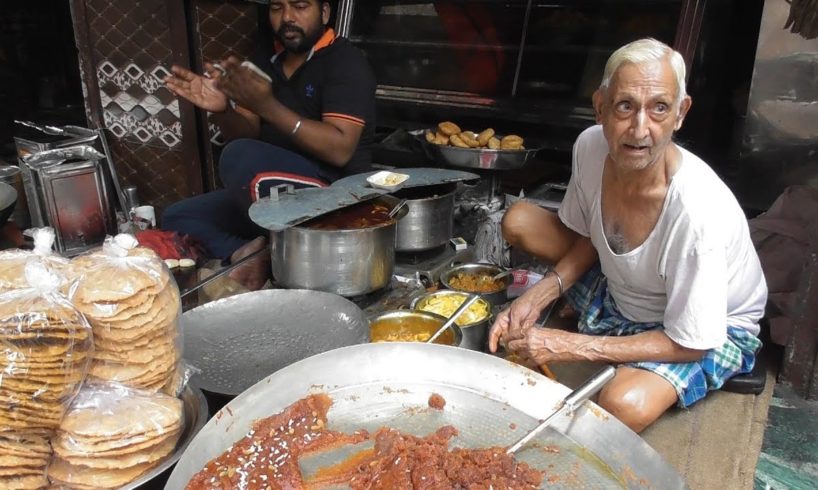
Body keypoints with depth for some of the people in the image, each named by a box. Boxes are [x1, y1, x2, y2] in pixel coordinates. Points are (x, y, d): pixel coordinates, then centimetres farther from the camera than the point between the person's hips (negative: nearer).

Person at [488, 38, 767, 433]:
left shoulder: (699, 213, -37)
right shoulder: (590, 146, -20)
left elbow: (689, 344, -27)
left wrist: (567, 347, -29)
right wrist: (537, 297, -17)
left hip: (710, 329, -5)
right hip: (618, 290, 5)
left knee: (623, 406, -35)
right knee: (518, 221, -7)